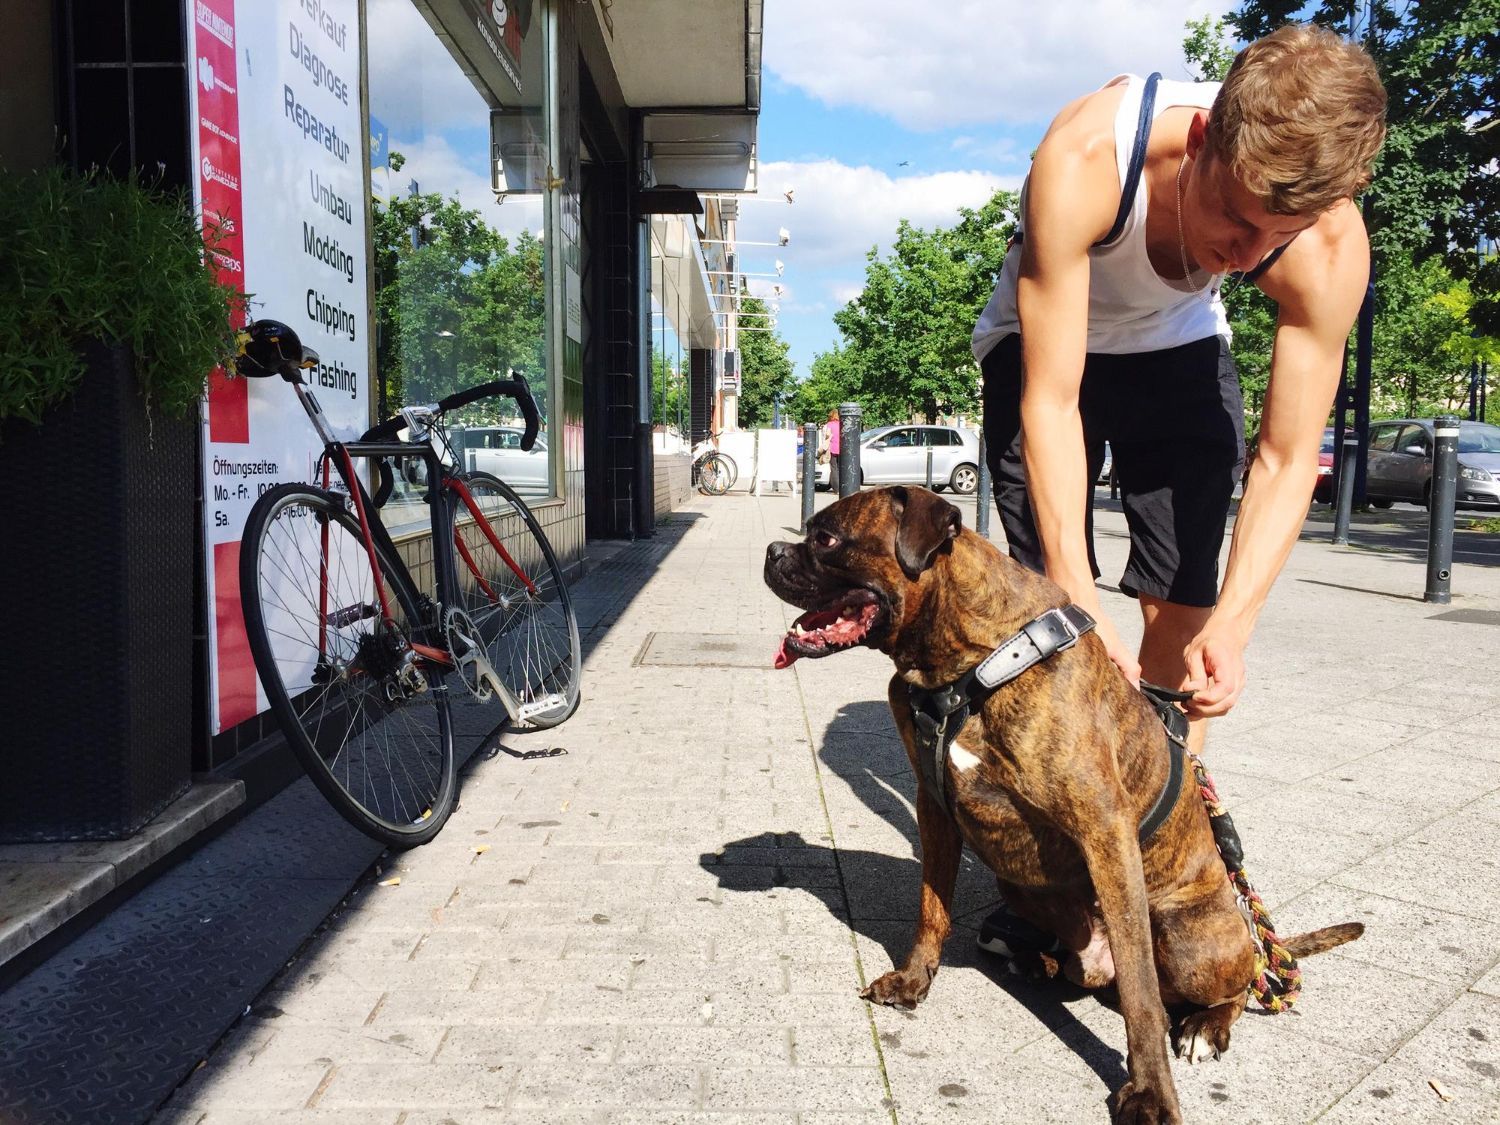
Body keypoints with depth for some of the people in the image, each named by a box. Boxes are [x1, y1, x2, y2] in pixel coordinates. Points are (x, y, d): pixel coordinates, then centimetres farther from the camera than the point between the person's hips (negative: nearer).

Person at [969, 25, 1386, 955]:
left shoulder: (1332, 246, -30)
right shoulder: (1086, 157, -39)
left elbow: (1289, 458, -25)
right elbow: (1050, 401, -37)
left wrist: (1231, 624, -39)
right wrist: (1079, 607, -43)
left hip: (1180, 349, 2)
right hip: (1046, 343, -2)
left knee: (1183, 606, -5)